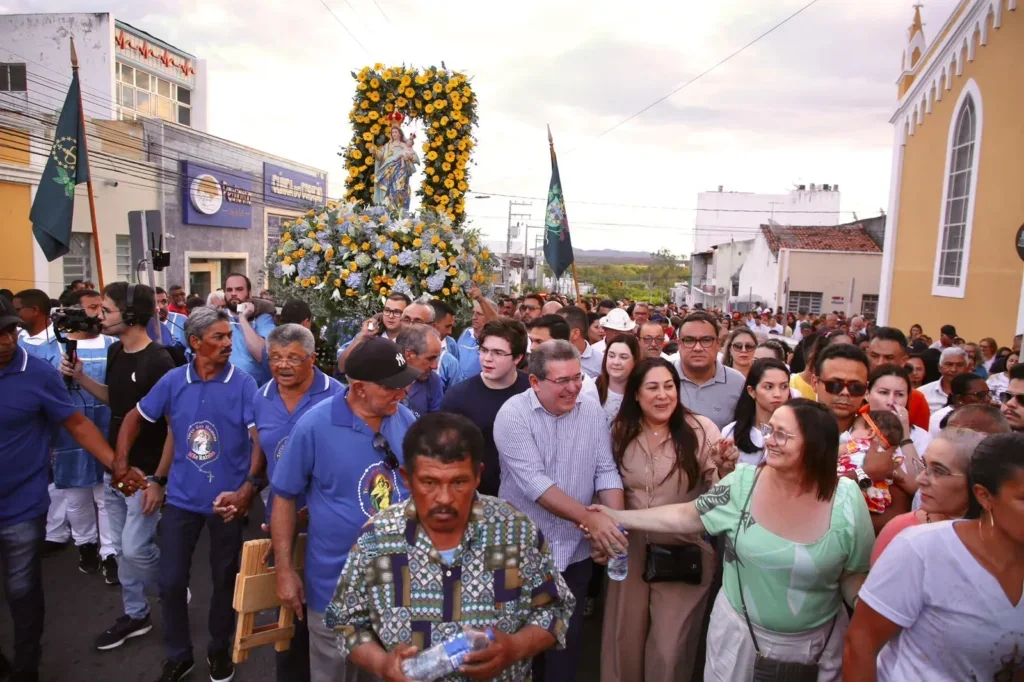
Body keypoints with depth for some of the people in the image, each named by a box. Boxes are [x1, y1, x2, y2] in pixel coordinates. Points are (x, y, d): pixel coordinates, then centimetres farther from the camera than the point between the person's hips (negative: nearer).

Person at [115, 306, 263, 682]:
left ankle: (219, 649, 38)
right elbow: (136, 416, 11)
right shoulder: (173, 380, -3)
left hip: (227, 498, -2)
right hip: (181, 497, 2)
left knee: (225, 579, 14)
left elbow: (260, 439, -15)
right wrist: (120, 461, 1)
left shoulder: (244, 384, -12)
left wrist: (249, 487, -26)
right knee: (170, 581, 11)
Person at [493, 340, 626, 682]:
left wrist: (616, 520, -18)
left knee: (569, 637, 16)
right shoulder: (513, 414, -17)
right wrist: (589, 518, -29)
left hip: (575, 550, 3)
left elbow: (606, 471, -2)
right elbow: (533, 482, -24)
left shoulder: (592, 411, -2)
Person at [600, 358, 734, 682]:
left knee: (668, 650, 7)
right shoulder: (620, 431, -3)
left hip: (685, 553, -3)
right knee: (623, 641, 17)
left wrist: (727, 467, -30)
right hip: (631, 549, 3)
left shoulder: (702, 430, -12)